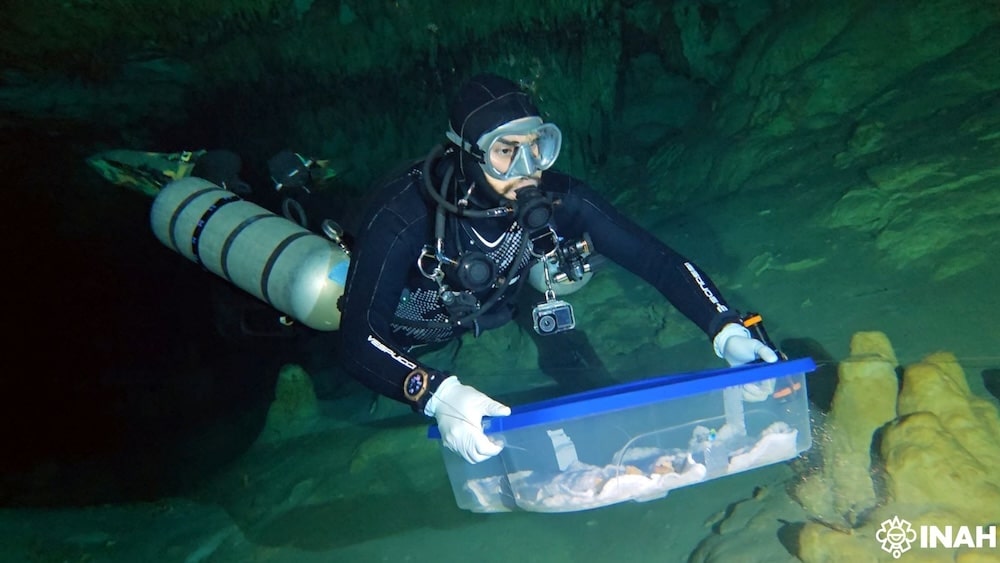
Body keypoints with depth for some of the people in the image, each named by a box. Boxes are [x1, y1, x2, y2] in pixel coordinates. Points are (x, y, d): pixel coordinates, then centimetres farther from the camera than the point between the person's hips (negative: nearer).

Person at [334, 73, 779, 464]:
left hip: (488, 332, 3)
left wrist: (727, 332, -38)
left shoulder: (556, 199, -27)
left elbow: (657, 259, -24)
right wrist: (438, 394, -60)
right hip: (407, 351, -2)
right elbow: (359, 340, -43)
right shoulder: (402, 216, -38)